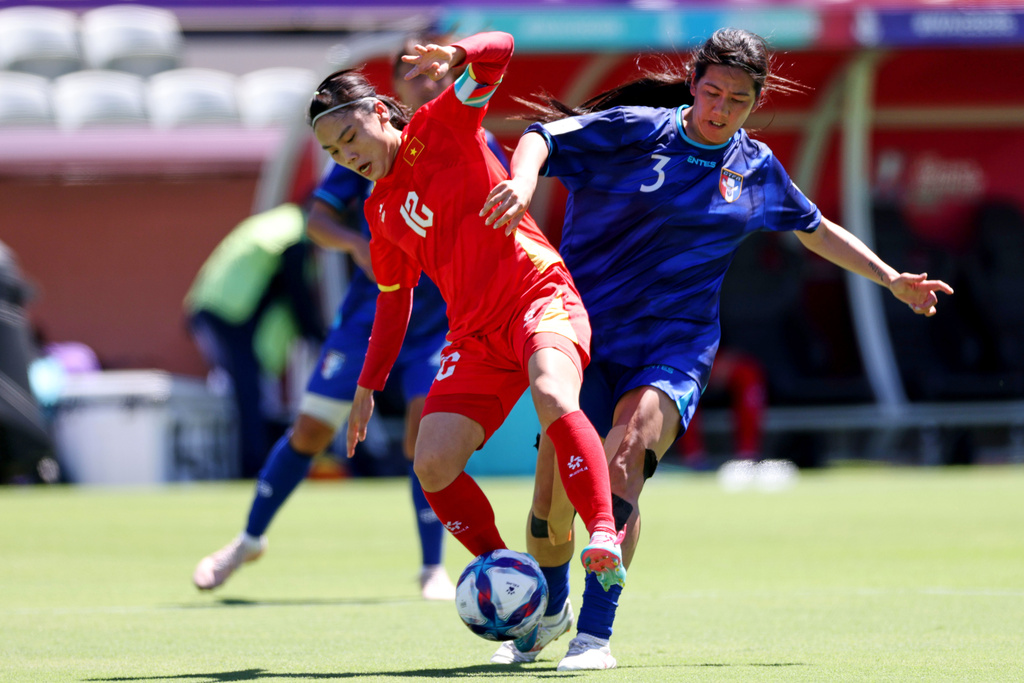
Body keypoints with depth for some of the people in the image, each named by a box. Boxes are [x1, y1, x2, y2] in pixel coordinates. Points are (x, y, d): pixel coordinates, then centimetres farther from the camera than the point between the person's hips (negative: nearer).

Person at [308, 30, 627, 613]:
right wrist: (368, 388, 25)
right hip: (475, 334, 6)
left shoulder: (438, 129, 1)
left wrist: (454, 58, -33)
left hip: (539, 294, -6)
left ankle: (606, 539, -43)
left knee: (553, 397, -36)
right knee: (433, 464, -12)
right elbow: (393, 299, 27)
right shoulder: (379, 212, 17)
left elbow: (498, 50, -11)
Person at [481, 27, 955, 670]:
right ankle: (548, 610, 27)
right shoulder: (637, 131, -2)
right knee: (552, 500, -7)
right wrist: (523, 182, -33)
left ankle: (595, 634, -30)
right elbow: (544, 136, -11)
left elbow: (817, 230, 28)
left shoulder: (757, 169, 10)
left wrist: (892, 279, 26)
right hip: (587, 329, -1)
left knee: (627, 453, -29)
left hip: (674, 349, 1)